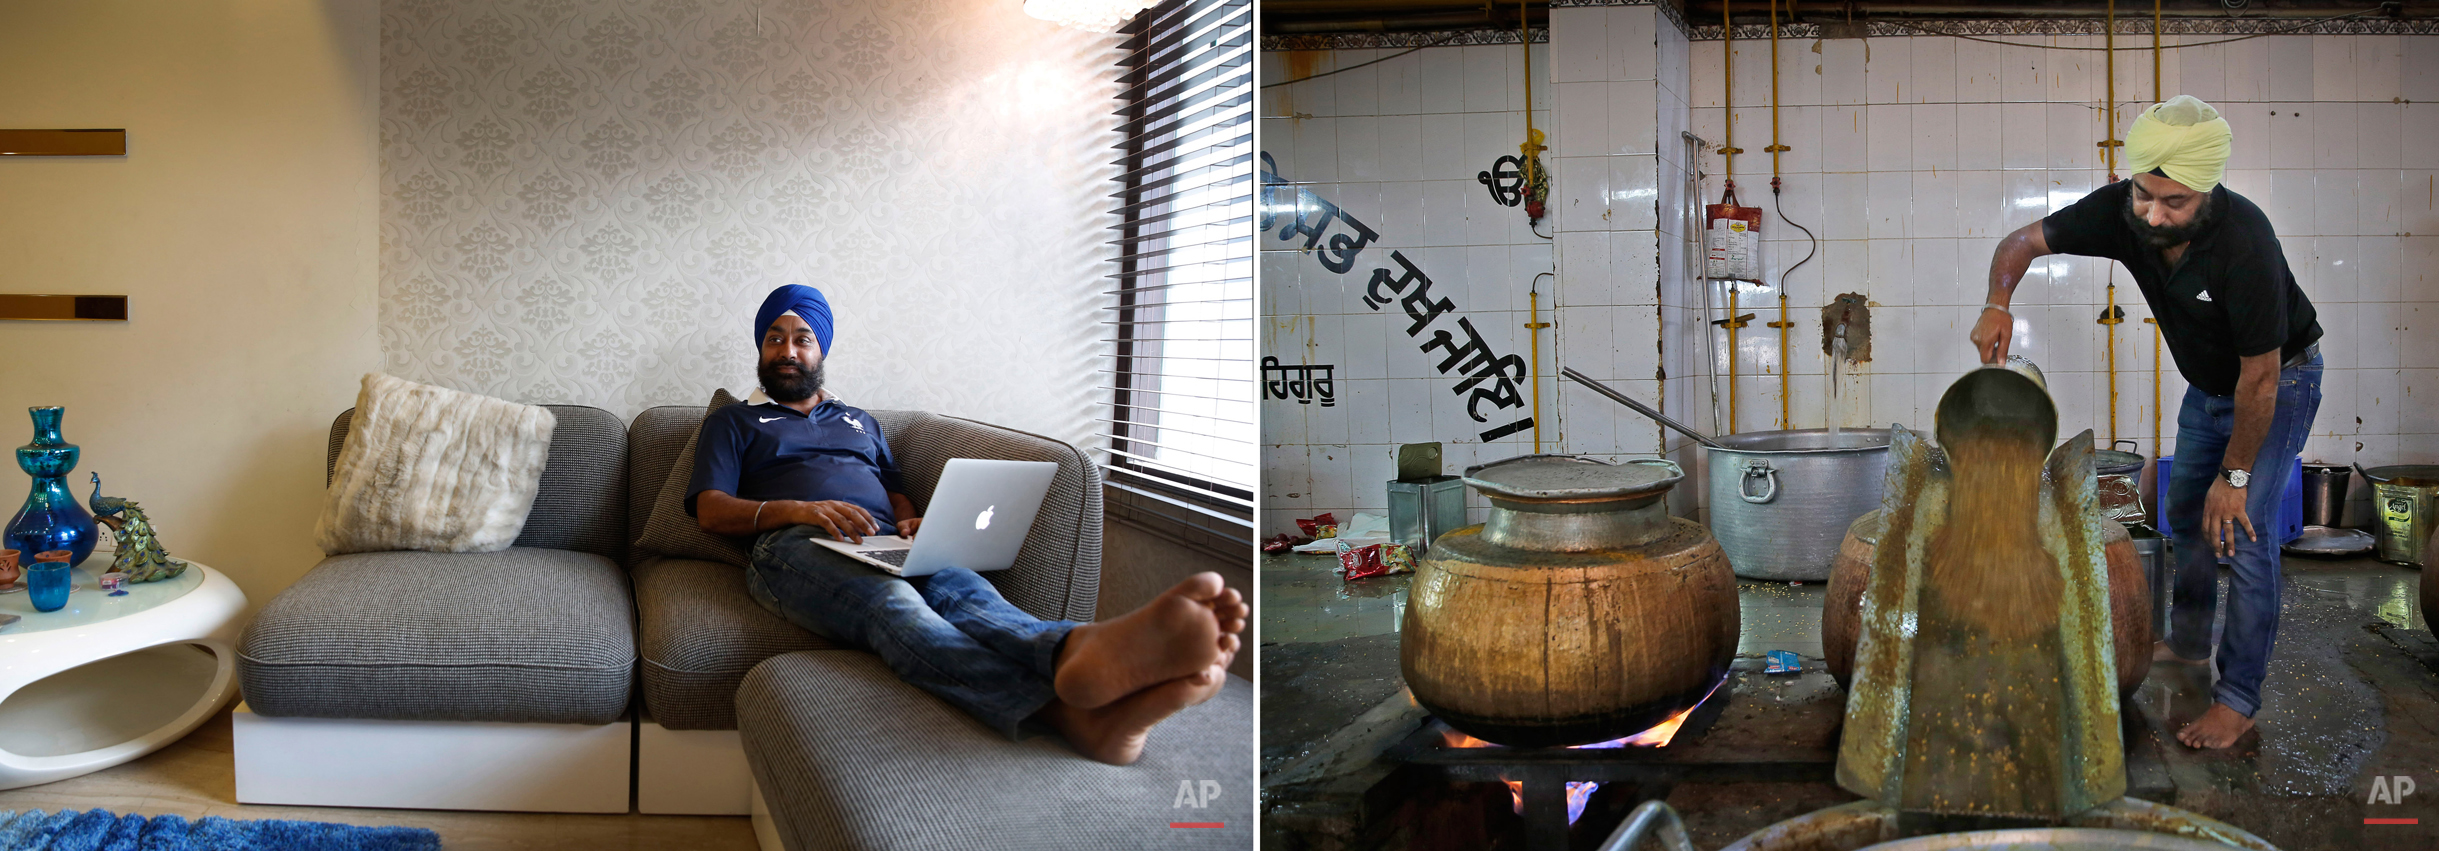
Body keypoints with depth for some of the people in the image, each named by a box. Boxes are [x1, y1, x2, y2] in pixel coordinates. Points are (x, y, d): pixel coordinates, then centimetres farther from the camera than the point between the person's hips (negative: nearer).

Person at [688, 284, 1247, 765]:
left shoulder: (859, 422, 38)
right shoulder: (733, 424, 26)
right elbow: (710, 511, 11)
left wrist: (914, 523, 4)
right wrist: (798, 509, -8)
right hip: (795, 545, -4)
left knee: (961, 588, -35)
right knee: (892, 603, -41)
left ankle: (1083, 655, -74)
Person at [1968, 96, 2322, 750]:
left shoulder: (2245, 243, -40)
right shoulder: (2121, 211, -24)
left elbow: (2260, 378, -30)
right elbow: (2023, 241, -11)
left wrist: (2234, 476, -22)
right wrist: (1998, 302, -32)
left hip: (2278, 382, -7)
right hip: (2208, 382, 7)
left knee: (2244, 537, -12)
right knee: (2186, 512, 18)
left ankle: (2239, 699, -2)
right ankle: (2188, 643, 37)